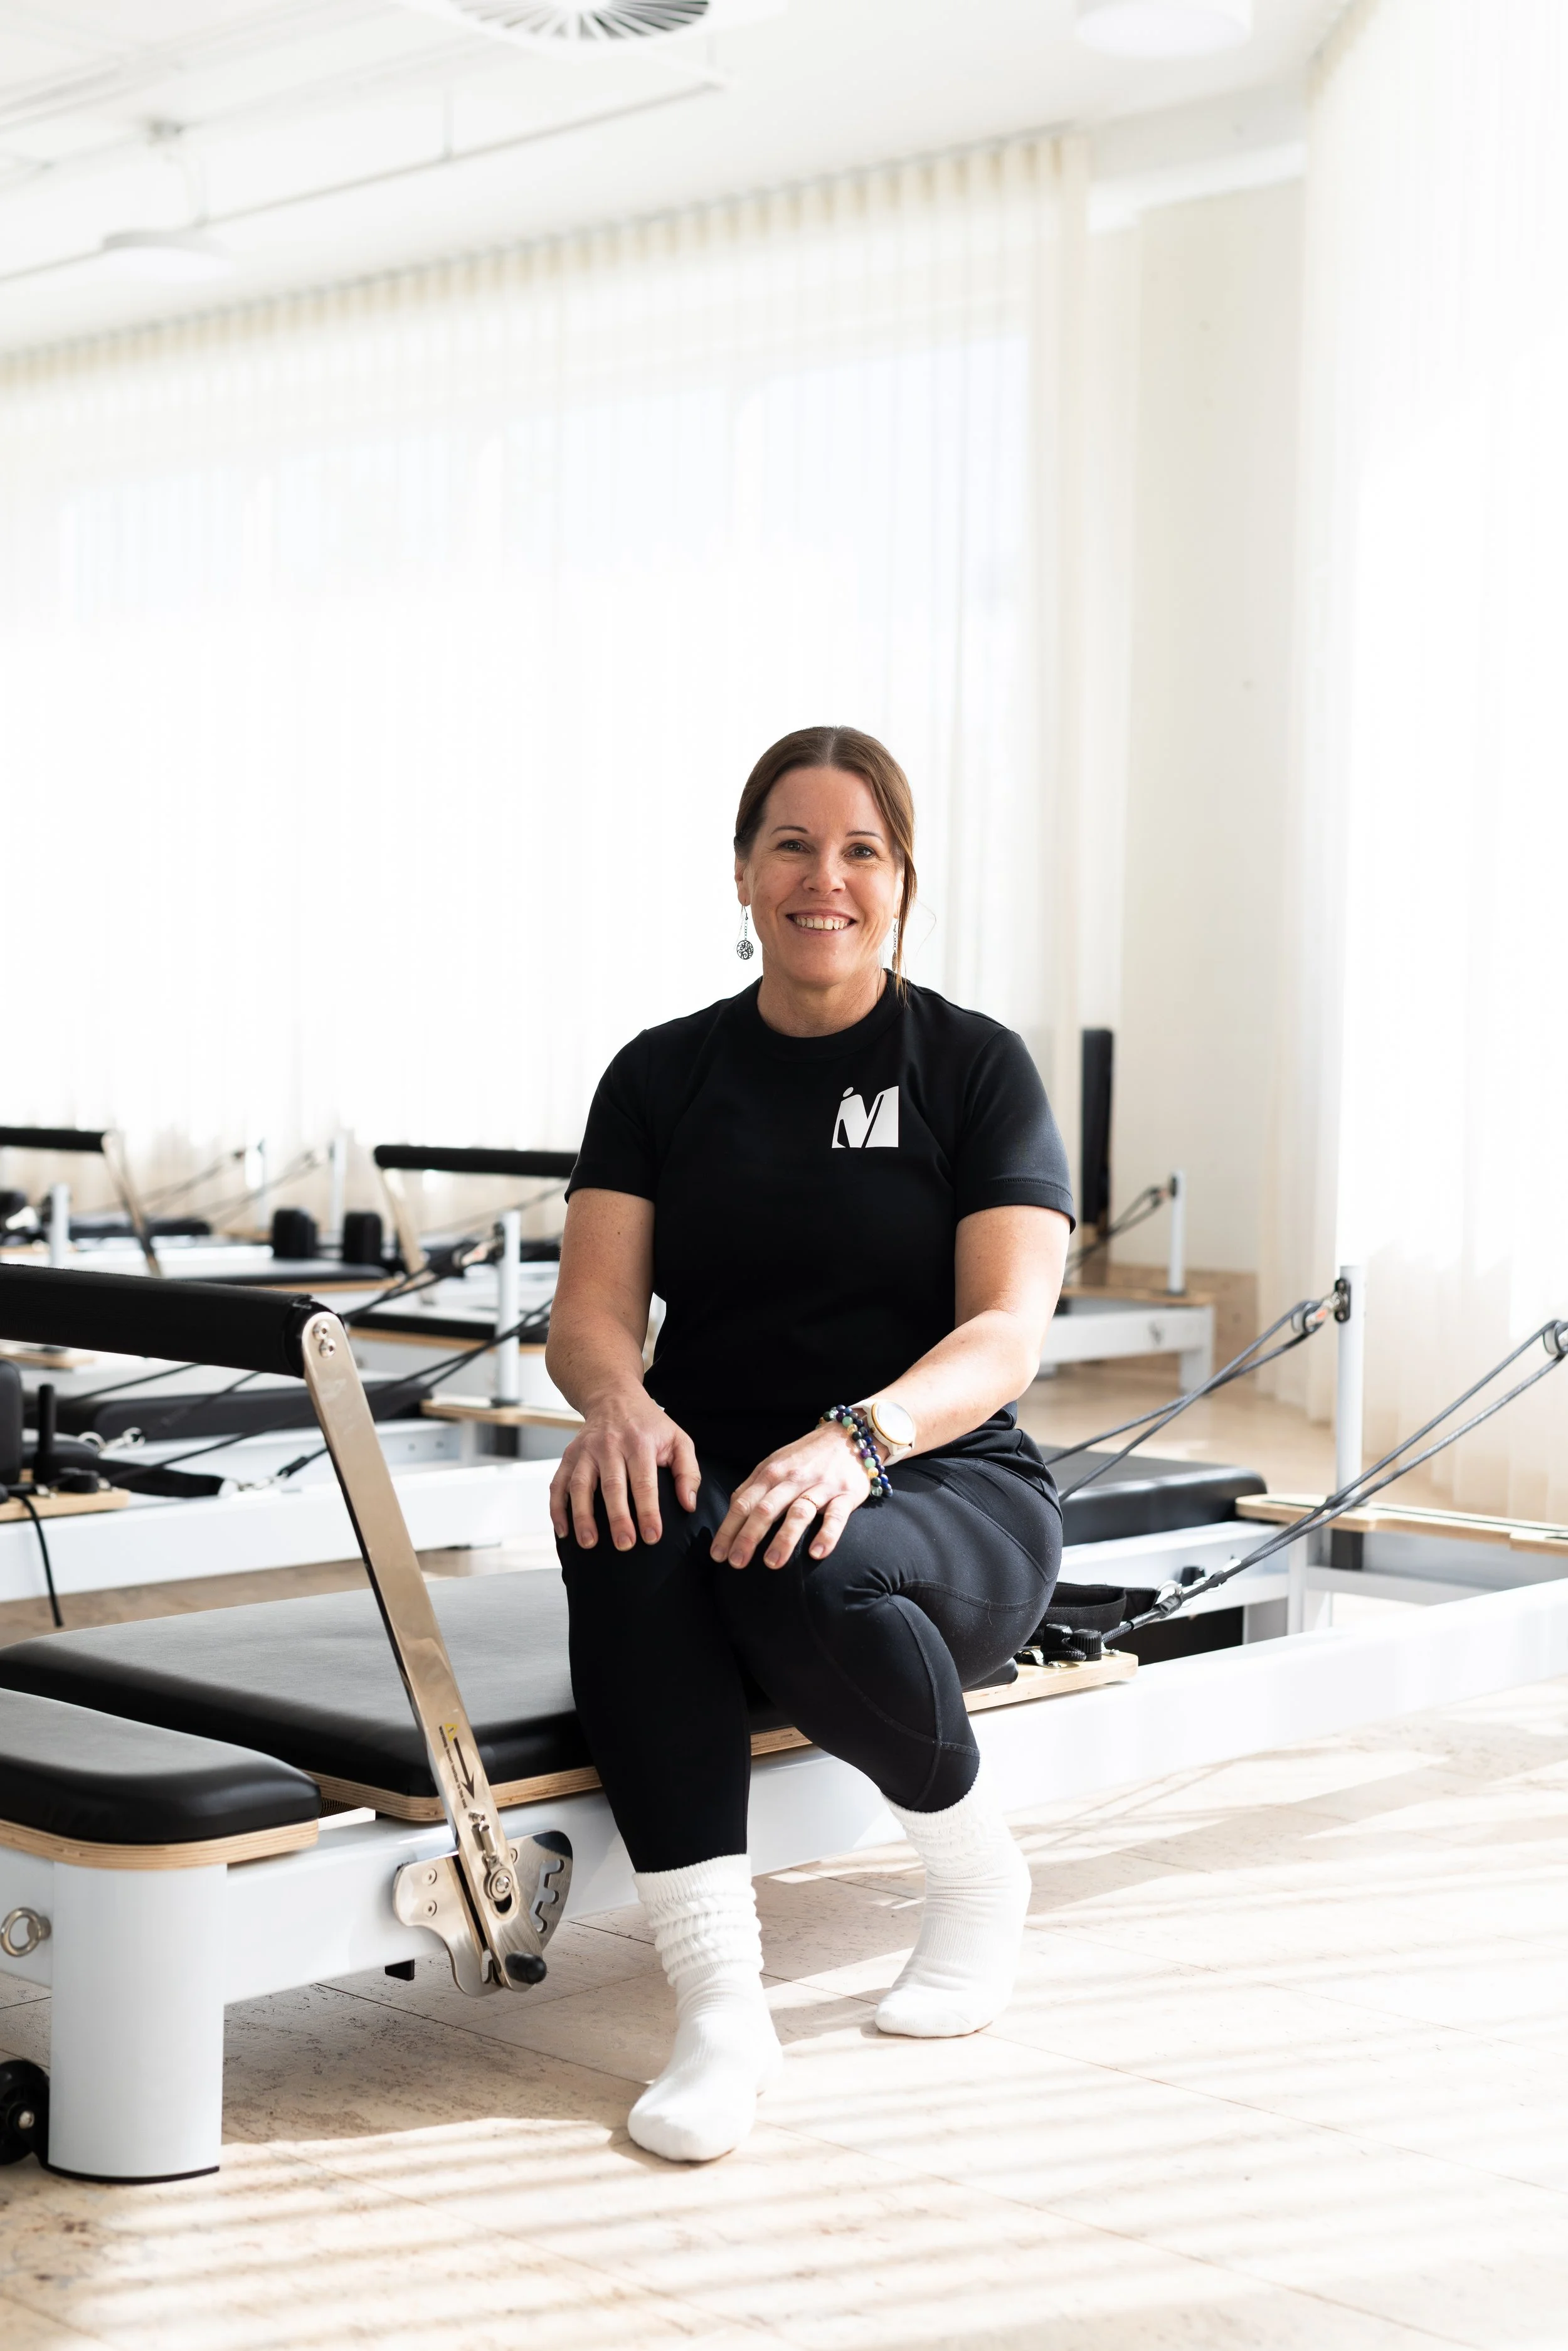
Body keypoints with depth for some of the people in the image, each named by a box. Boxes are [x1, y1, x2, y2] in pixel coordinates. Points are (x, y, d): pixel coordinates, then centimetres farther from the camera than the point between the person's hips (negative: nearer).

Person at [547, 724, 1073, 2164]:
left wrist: (860, 1435, -30)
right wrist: (616, 1398, -24)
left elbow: (1006, 1334, -10)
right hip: (715, 1468, 2)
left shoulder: (975, 1066, 2)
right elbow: (593, 1307, 2)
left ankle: (979, 1872, -5)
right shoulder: (663, 1074, 10)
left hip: (948, 1492, -2)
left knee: (806, 1572, -37)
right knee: (626, 1525, -33)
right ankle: (719, 1999, -34)